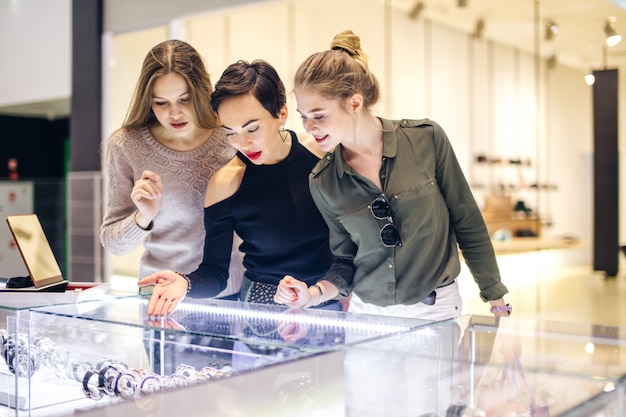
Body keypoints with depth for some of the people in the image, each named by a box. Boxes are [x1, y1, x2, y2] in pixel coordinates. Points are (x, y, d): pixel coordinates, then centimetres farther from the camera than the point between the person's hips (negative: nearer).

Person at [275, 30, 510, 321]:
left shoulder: (426, 139, -11)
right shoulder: (322, 183, -5)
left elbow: (468, 224, -3)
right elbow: (346, 258, 7)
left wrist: (497, 303, 1)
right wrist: (312, 294, -12)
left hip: (434, 311, -2)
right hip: (365, 313, 2)